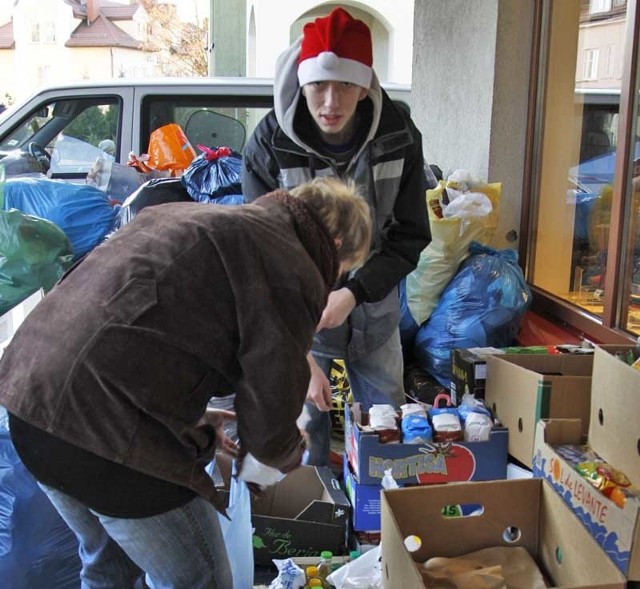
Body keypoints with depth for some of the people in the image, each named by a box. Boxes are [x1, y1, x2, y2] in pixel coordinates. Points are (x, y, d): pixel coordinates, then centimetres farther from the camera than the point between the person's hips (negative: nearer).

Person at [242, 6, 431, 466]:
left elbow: (410, 238, -7)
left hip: (374, 301, 3)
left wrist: (353, 293, -23)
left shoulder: (399, 136, -14)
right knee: (305, 430, 4)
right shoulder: (269, 145, -20)